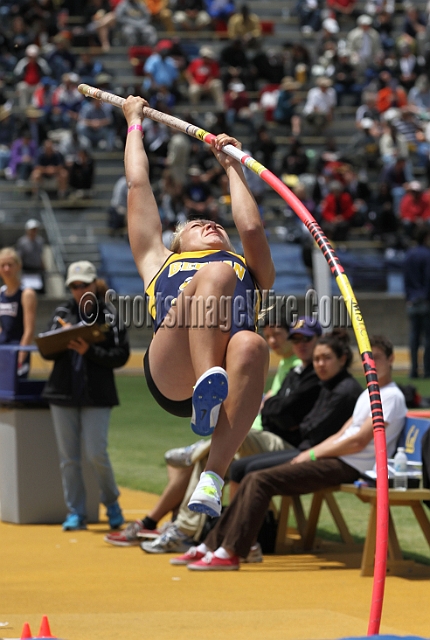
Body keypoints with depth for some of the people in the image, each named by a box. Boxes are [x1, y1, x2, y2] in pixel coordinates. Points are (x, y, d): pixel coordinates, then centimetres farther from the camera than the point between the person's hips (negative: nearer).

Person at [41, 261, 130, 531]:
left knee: (96, 453, -8)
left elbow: (121, 356, -6)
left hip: (97, 396, -3)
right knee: (68, 458, 4)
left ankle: (112, 502, 15)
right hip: (63, 394, 4)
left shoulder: (107, 315, -2)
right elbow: (47, 351, 6)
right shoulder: (63, 313, 8)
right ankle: (76, 513, 12)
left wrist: (89, 351, -19)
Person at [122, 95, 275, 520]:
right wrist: (134, 123, 53)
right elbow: (138, 185, 43)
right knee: (216, 273, -26)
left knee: (251, 345, -36)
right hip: (172, 375, -1)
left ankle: (213, 478, -47)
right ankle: (208, 389, -50)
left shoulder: (249, 270, 39)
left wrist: (233, 166, 38)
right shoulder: (160, 263, 40)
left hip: (229, 372, 1)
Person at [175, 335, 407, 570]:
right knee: (252, 480, 3)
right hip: (336, 461, 10)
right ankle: (211, 546, 5)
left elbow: (359, 441, -16)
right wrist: (308, 454, 7)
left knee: (261, 480, -18)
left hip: (349, 467, -10)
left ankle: (229, 553, -19)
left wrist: (313, 454, -9)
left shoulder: (391, 396, -10)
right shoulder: (367, 395, 21)